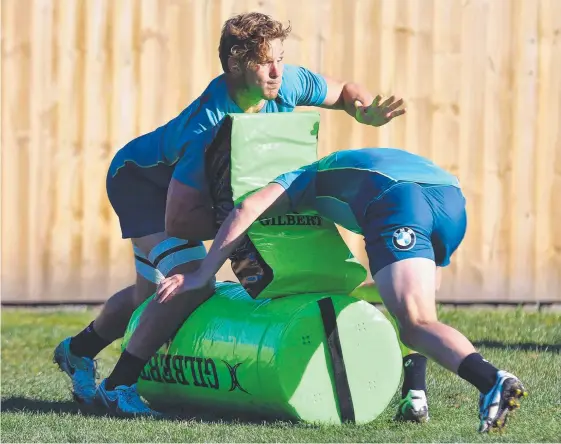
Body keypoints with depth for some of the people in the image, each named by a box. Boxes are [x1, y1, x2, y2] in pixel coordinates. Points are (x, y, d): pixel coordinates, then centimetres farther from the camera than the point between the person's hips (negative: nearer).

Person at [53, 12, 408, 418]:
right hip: (139, 177, -8)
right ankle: (117, 387, -16)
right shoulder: (209, 125, -42)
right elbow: (178, 221, -40)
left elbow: (343, 92, -2)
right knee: (191, 284, -26)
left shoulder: (288, 83, -23)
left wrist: (367, 112, -25)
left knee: (153, 293, 21)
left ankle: (78, 350, 46)